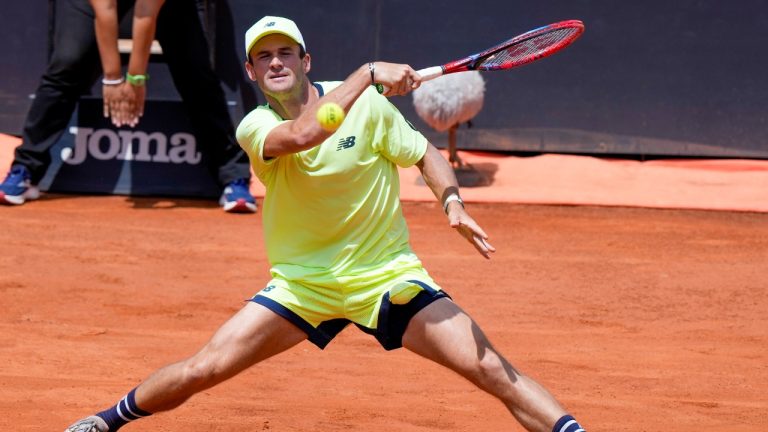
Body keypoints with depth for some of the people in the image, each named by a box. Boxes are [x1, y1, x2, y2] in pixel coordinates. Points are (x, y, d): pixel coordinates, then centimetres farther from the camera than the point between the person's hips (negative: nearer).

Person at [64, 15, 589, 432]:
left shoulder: (368, 105, -7)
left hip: (388, 274, -1)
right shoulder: (256, 128, -9)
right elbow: (304, 134, -31)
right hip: (303, 281, 1)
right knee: (203, 369, -5)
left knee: (491, 369, -16)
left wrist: (453, 202, -15)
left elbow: (424, 153, 4)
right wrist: (368, 72, -33)